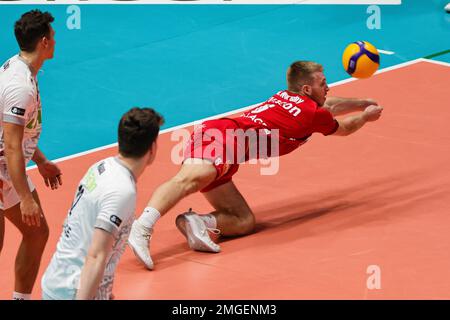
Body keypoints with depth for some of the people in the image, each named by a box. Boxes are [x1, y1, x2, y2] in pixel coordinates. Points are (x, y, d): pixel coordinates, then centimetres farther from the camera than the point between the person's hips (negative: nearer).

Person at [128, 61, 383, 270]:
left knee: (245, 222, 5)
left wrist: (361, 103, 66)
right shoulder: (312, 114, 8)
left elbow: (329, 106, 54)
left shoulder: (287, 98, 32)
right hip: (226, 135, -9)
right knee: (190, 179, -37)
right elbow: (343, 128, 31)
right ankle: (142, 228, -61)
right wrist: (366, 116, 49)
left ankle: (196, 224, -22)